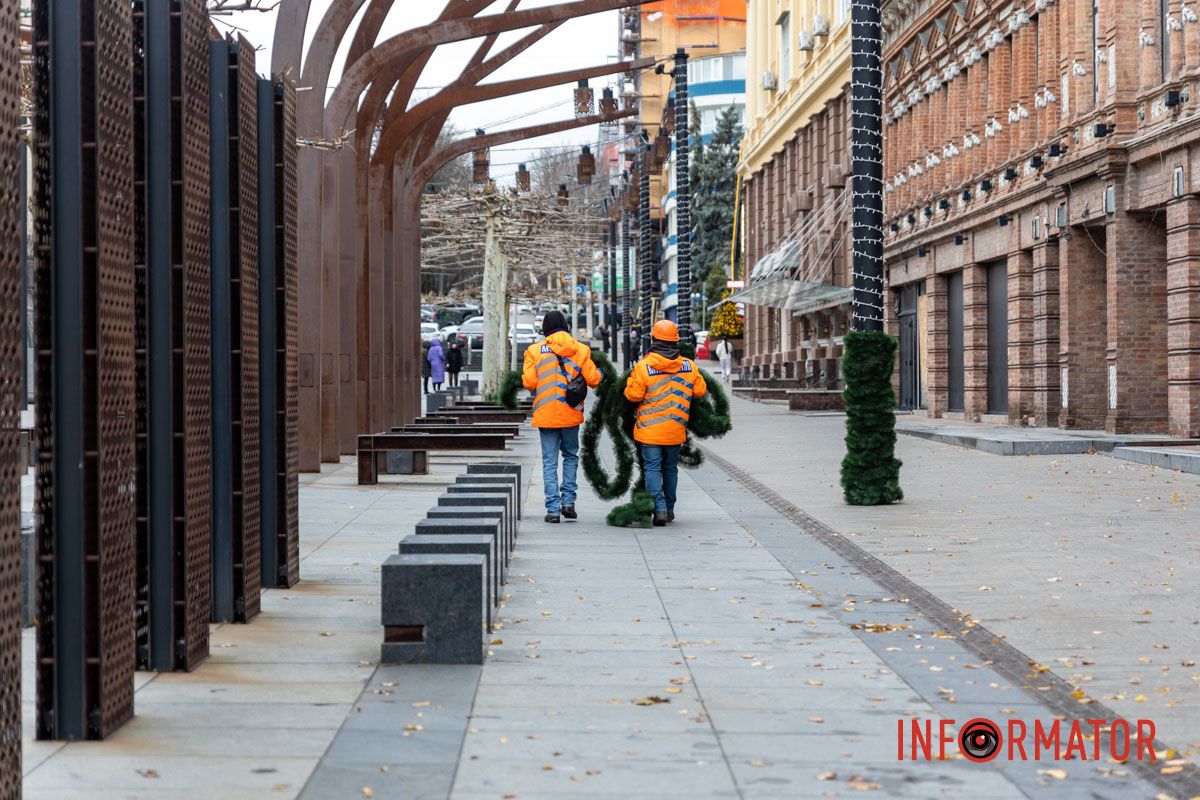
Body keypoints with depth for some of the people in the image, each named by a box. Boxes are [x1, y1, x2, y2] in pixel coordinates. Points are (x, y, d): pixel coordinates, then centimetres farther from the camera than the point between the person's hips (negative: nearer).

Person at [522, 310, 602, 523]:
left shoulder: (535, 350, -3)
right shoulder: (580, 349, 0)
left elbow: (529, 382, -9)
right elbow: (593, 380, -1)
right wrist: (601, 373, 21)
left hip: (546, 414, -1)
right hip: (571, 413, 1)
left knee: (550, 461, 4)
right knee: (571, 456, 19)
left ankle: (553, 509, 0)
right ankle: (568, 501, 10)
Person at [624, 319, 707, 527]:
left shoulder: (643, 367, -15)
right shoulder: (689, 366, -2)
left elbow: (633, 395, -13)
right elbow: (700, 391, 5)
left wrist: (631, 381, 7)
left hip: (649, 430, -4)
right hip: (676, 430, 4)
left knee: (652, 468, 0)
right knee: (670, 468, 17)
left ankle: (659, 508, -13)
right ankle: (669, 509, 25)